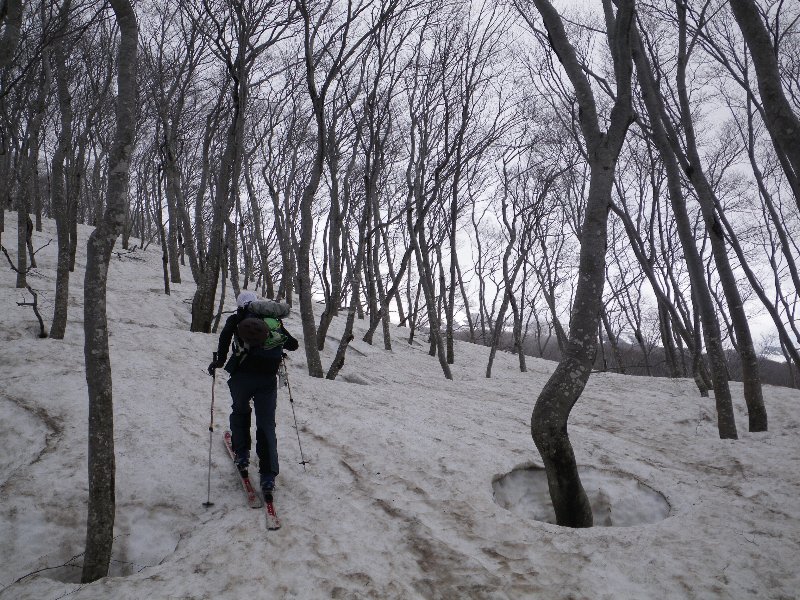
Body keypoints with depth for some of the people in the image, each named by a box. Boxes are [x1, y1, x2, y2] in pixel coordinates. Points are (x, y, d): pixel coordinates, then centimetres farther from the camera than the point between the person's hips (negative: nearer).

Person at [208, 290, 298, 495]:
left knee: (240, 412, 26)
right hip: (269, 377, 2)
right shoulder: (275, 320, 21)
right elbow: (293, 344, 21)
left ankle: (242, 453, 22)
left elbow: (225, 335, -9)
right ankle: (268, 475, 4)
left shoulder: (238, 318, 11)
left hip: (243, 374, -2)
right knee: (267, 424, 8)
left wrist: (219, 361, 3)